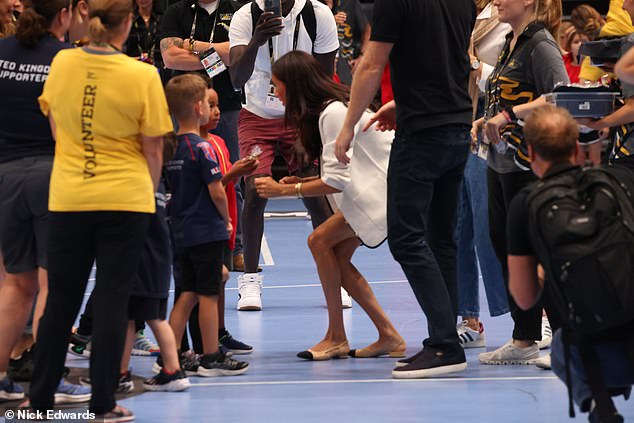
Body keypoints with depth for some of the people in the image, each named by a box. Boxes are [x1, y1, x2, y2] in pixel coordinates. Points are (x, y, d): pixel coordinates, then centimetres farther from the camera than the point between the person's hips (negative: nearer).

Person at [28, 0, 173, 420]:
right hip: (125, 201, -3)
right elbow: (153, 150, -5)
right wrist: (149, 191, 13)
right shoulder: (142, 76, -12)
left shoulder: (62, 63, -3)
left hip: (68, 200, 3)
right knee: (112, 301, 3)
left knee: (61, 300, 12)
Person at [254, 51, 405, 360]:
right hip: (373, 186, 10)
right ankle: (388, 336, 2)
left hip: (386, 189, -10)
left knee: (321, 240, -14)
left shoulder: (333, 113, -20)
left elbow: (337, 181, -23)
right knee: (337, 255, 2)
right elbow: (344, 171, 14)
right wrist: (302, 182, 4)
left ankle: (336, 338, -9)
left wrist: (284, 190, -17)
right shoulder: (329, 108, 11)